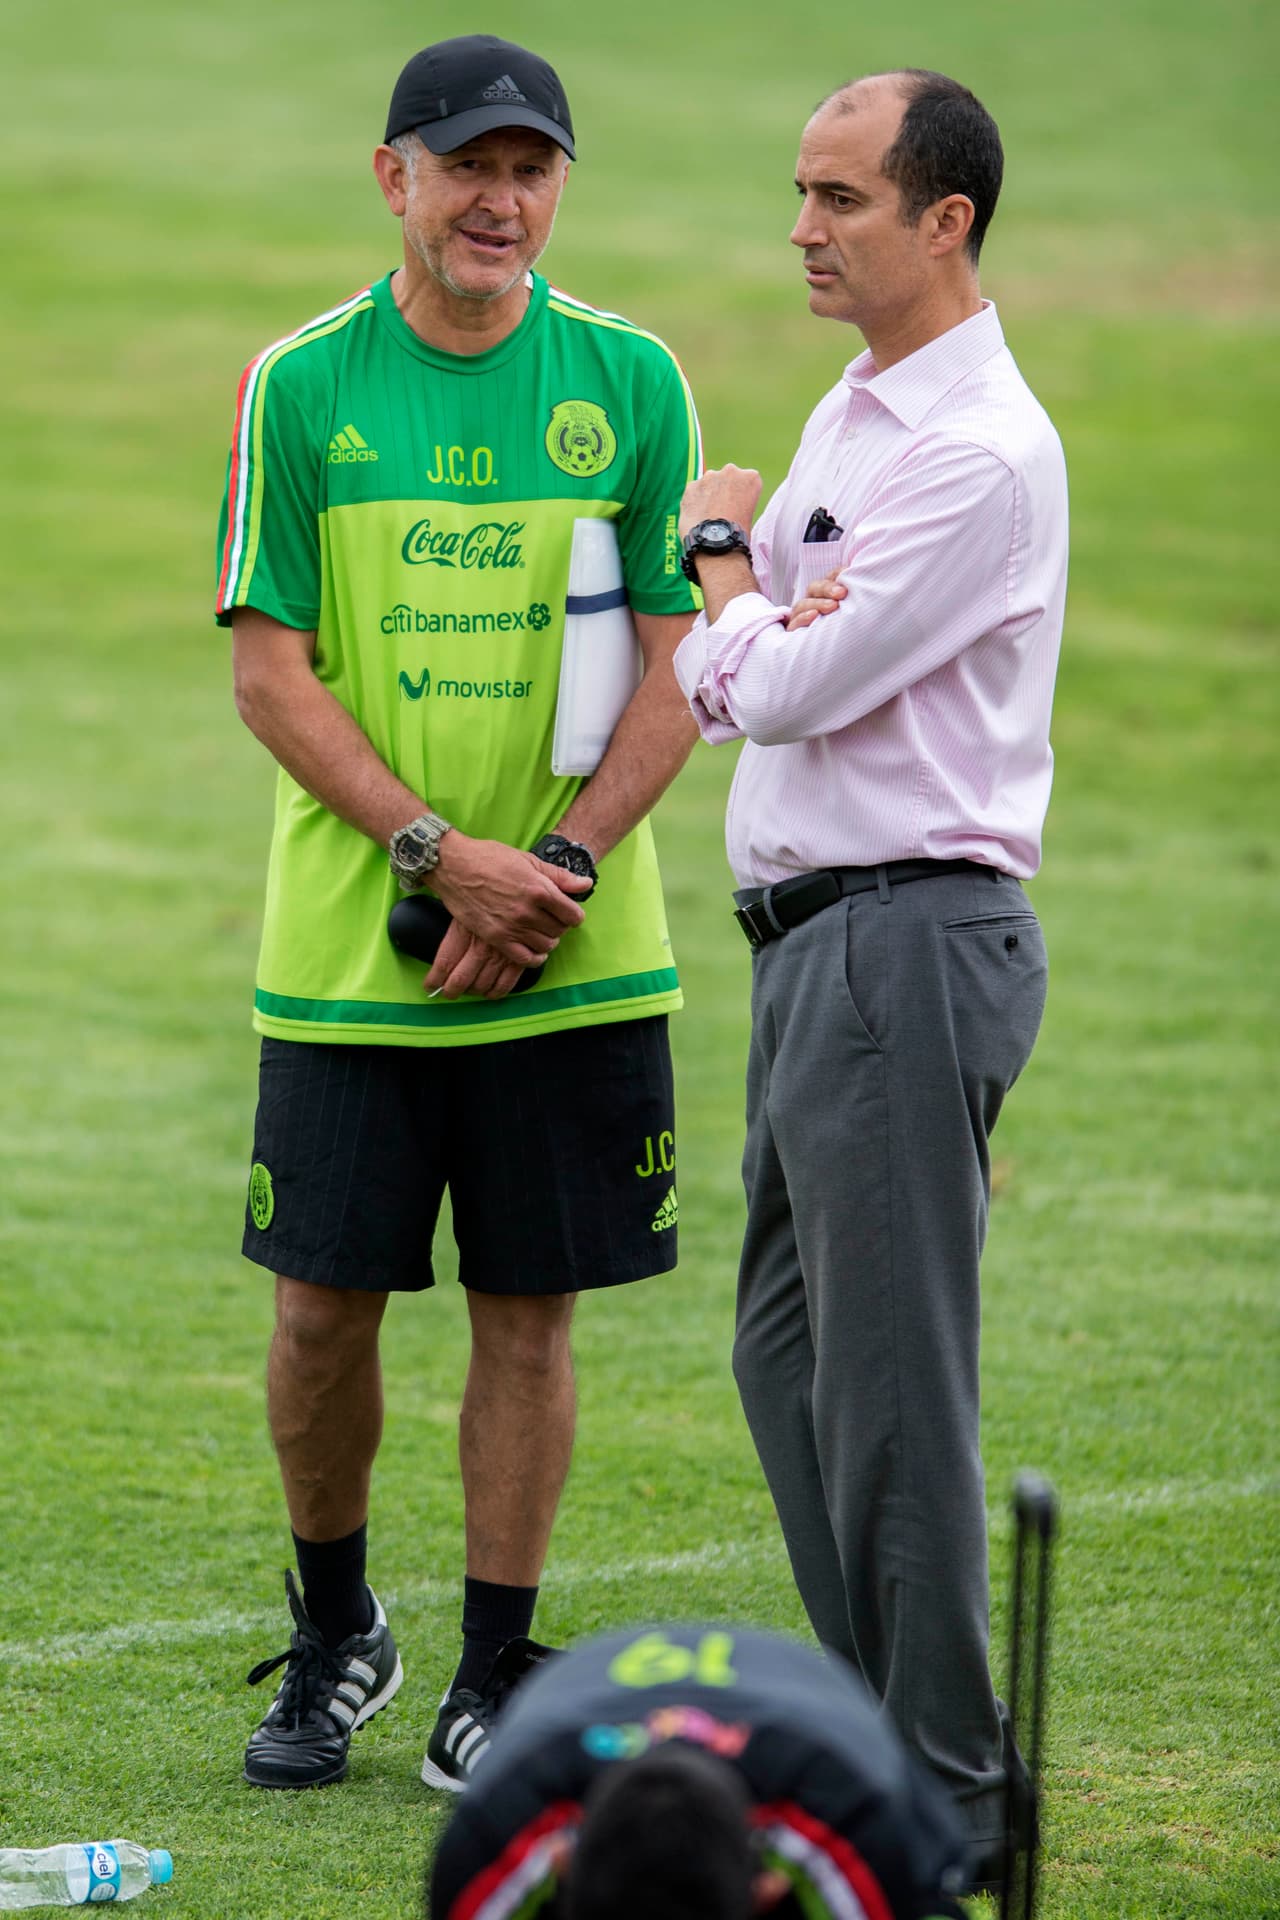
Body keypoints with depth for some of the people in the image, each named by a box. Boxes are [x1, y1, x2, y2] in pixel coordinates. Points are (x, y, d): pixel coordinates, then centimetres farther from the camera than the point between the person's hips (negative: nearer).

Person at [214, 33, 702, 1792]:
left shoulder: (630, 383, 1)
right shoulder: (302, 387, -1)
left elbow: (679, 668, 1)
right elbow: (270, 671, -3)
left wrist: (557, 868, -13)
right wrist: (439, 849, -14)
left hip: (572, 968, 0)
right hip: (346, 950, 0)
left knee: (530, 1310, 3)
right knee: (326, 1303, 2)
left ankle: (493, 1677, 15)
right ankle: (335, 1635, 24)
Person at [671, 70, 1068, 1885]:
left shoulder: (980, 453, -16)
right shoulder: (850, 417, 16)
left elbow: (785, 688, -18)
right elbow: (724, 679, 17)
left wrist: (721, 542, 1)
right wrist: (738, 601, -6)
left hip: (912, 935, -10)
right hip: (813, 940, 10)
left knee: (891, 1373, -8)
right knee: (792, 1349, 16)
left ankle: (946, 1780, -3)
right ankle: (876, 1720, 25)